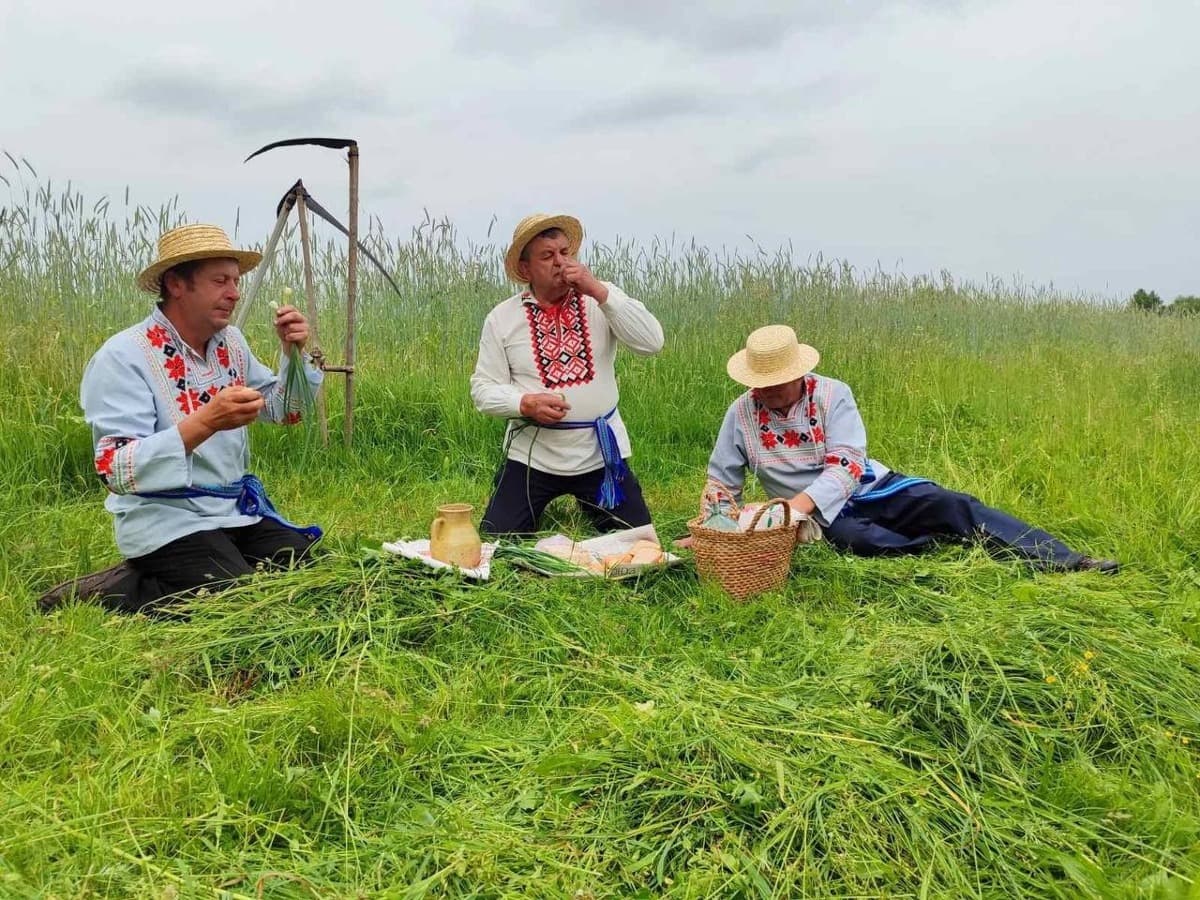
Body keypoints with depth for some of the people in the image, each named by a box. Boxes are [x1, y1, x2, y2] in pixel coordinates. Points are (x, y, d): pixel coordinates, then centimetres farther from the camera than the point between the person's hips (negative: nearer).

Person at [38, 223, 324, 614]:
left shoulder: (231, 342, 7)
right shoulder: (123, 357, -15)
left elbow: (283, 410, 18)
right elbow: (116, 471, -23)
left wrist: (293, 354, -1)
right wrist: (204, 421, -34)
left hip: (237, 509, 8)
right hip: (166, 521, -7)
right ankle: (115, 591, -2)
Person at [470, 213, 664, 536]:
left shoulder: (600, 301, -1)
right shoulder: (502, 317, -2)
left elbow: (651, 343, -14)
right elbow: (483, 389, 1)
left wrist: (598, 289, -20)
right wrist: (525, 403, -19)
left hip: (601, 454, 1)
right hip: (532, 456, 0)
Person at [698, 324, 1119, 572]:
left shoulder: (832, 395, -11)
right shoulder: (742, 413, -6)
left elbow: (845, 467, -19)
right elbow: (721, 479, 5)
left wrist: (796, 506, -35)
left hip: (871, 487, 0)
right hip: (827, 515, 0)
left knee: (954, 505, -20)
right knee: (850, 536, -36)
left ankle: (1063, 560, -23)